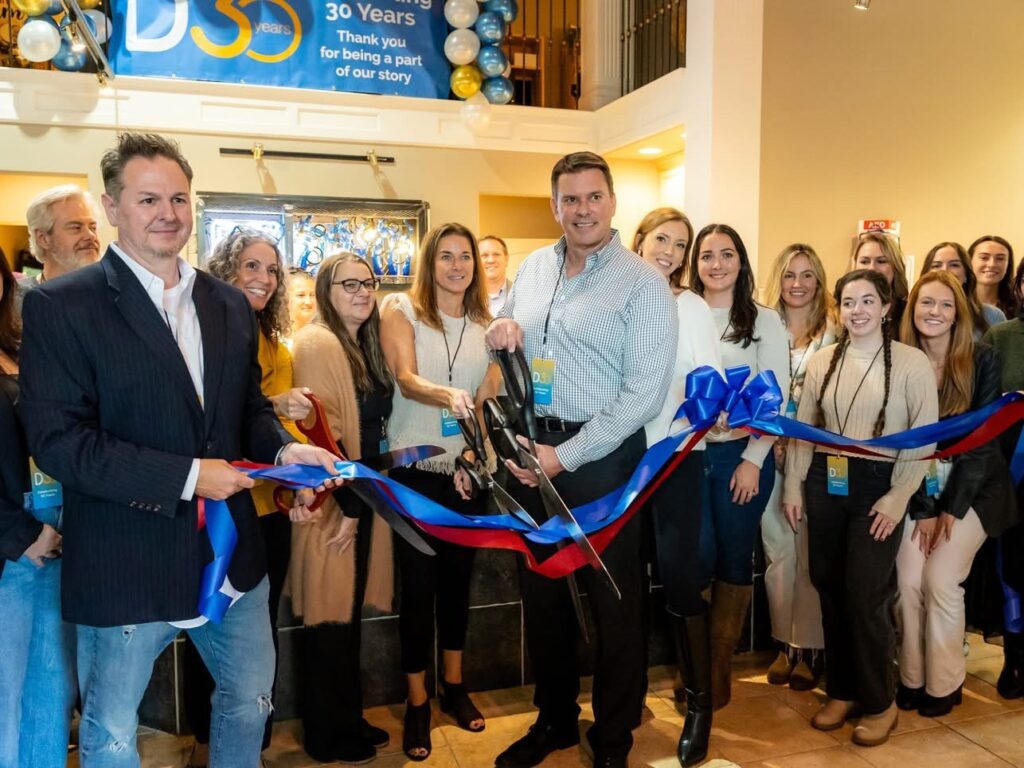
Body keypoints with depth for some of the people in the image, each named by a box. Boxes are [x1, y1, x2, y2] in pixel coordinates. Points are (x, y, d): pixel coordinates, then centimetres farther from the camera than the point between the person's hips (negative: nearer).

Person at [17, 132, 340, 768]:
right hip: (127, 564, -4)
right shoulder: (61, 306, -11)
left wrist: (284, 449, -8)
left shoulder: (230, 304, 6)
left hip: (232, 553, 5)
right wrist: (188, 475, -22)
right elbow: (58, 439, -18)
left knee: (251, 698, 22)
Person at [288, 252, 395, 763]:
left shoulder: (365, 344, 12)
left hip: (361, 494, 9)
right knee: (330, 616, 4)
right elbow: (322, 432, -20)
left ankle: (348, 721, 30)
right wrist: (346, 503, -19)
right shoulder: (318, 343, -15)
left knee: (349, 612, 16)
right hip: (333, 500, -8)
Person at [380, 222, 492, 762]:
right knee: (418, 585, 2)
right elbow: (406, 379, -19)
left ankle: (454, 685, 33)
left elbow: (488, 395, 10)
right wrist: (447, 395, -39)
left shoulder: (483, 322, 6)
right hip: (416, 467, -4)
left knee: (458, 576, 15)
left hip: (467, 467, 4)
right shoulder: (401, 309, -5)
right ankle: (417, 702, 19)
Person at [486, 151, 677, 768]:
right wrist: (501, 331, -3)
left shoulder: (642, 282, -9)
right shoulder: (532, 268, 9)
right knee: (541, 590, 16)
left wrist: (565, 456, -18)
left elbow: (645, 392, -15)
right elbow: (507, 342, 22)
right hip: (532, 450, 6)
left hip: (602, 455, -5)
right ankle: (554, 718, 37)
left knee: (614, 598, 8)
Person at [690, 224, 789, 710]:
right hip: (688, 453, 1)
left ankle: (720, 669, 23)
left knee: (734, 560, 7)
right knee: (697, 560, -1)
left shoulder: (764, 321, 2)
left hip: (742, 454, 0)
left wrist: (753, 459, -9)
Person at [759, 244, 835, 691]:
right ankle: (785, 641, 19)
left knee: (812, 549, 2)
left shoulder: (833, 332, 1)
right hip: (771, 451, 2)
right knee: (779, 548, 6)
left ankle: (811, 645, 15)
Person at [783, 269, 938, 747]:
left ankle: (880, 703, 19)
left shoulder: (912, 362, -4)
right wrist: (793, 485, 6)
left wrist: (898, 497, -11)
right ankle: (841, 690, 27)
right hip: (824, 483, 4)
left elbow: (925, 436, -6)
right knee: (830, 590, 10)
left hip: (878, 485, -4)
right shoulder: (822, 361, 7)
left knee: (865, 596, -2)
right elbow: (802, 429, 11)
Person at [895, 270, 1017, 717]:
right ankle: (911, 677, 11)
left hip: (972, 489, -2)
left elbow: (984, 437, -9)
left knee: (941, 578, -11)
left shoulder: (981, 361, -7)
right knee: (907, 580, -8)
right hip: (920, 490, 2)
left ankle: (944, 683, 9)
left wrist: (952, 507, -12)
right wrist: (923, 508, -9)